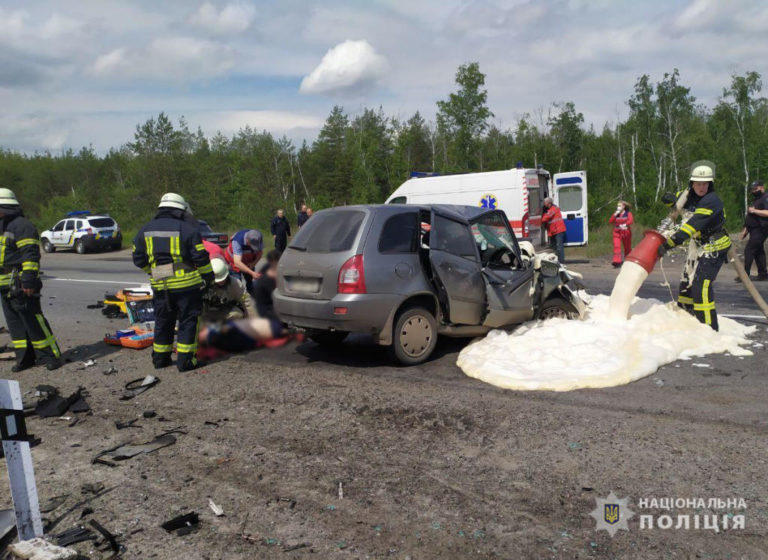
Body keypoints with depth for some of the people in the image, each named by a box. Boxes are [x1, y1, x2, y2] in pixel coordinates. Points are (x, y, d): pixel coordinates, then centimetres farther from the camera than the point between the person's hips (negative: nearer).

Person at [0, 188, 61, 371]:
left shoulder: (21, 225, -11)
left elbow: (31, 255, -18)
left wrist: (28, 280, -23)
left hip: (21, 286, -10)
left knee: (33, 321, -8)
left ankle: (51, 356, -2)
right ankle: (24, 358, 17)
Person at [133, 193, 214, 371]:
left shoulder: (145, 231, 9)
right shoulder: (188, 229, -6)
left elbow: (139, 260, 12)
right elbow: (201, 258, -7)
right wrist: (209, 277, 6)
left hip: (160, 286, 4)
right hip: (186, 284, -4)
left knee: (162, 322, 18)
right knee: (188, 322, 6)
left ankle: (160, 358, 26)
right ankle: (185, 360, 5)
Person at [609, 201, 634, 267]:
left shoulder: (628, 213, 3)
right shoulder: (615, 214, 11)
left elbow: (631, 221, -14)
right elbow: (610, 221, 1)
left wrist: (625, 225, -32)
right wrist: (615, 215, -8)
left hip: (626, 232, -1)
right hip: (617, 232, 1)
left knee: (627, 248, 8)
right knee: (616, 246, -16)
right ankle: (617, 262, -23)